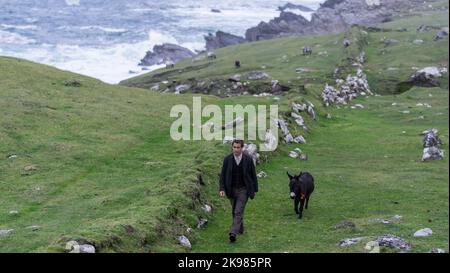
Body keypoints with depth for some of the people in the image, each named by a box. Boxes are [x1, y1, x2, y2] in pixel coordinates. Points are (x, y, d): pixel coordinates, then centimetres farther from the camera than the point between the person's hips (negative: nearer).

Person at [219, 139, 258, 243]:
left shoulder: (248, 159, -8)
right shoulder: (227, 159, -4)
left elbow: (253, 175, 1)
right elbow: (223, 175, -2)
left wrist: (255, 189, 3)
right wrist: (222, 189, -13)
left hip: (243, 190, -3)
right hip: (232, 190, 3)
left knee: (238, 212, -12)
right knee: (234, 212, 14)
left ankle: (233, 233, -18)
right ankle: (240, 229, 34)